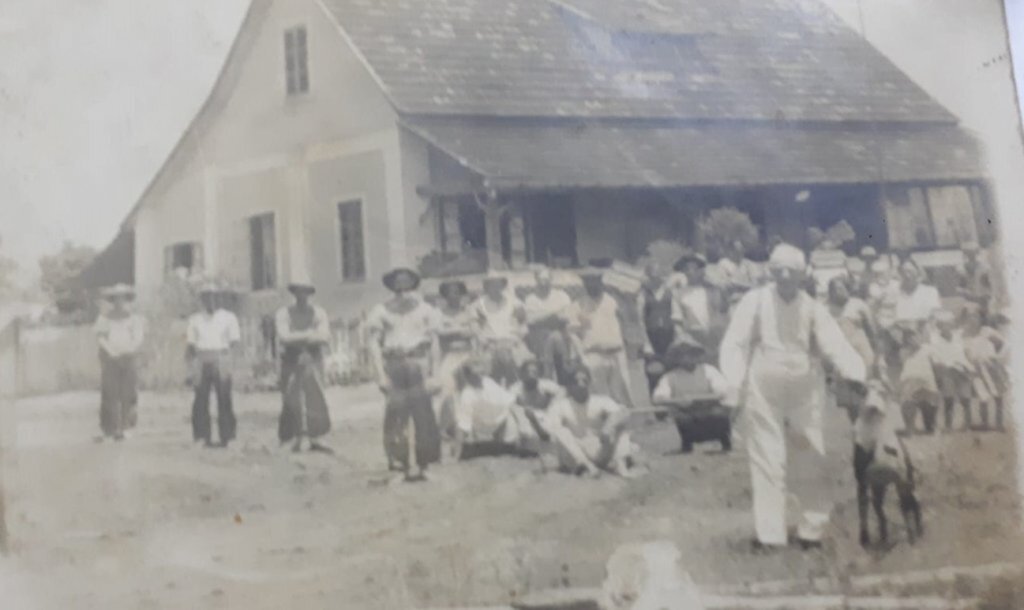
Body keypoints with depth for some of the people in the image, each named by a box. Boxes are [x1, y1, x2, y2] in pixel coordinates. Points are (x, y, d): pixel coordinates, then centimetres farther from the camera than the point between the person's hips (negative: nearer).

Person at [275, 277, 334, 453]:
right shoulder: (283, 314, 0)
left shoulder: (318, 313, 5)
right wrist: (308, 335, -13)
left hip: (312, 359, 1)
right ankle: (296, 439, 2)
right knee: (293, 400, -3)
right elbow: (284, 337, -14)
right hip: (292, 360, -1)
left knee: (314, 398, -6)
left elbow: (324, 336, -9)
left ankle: (315, 440, -6)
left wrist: (298, 337, -15)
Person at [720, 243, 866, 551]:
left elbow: (835, 344, -12)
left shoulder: (812, 308, -2)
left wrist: (855, 374, -30)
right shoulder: (755, 300, -7)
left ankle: (811, 531, 22)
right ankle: (769, 535, 3)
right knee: (767, 463, 0)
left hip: (805, 392, 2)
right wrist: (735, 382, -21)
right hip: (763, 392, -2)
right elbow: (736, 344, -9)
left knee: (809, 464, 9)